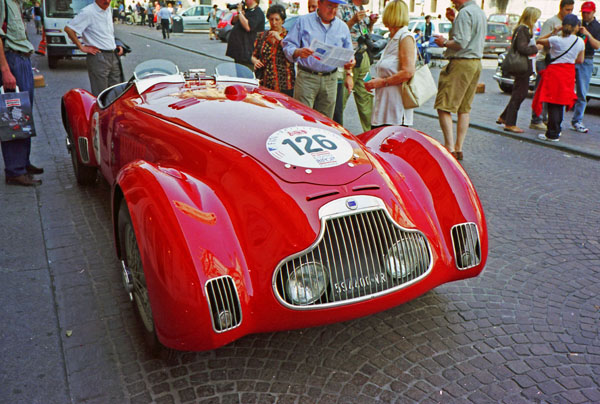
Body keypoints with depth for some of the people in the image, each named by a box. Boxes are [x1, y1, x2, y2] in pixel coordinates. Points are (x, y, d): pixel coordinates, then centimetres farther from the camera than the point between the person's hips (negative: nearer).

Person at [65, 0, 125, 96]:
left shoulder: (109, 10, 13)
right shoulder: (88, 12, -11)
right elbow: (69, 29, -13)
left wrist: (117, 47, 14)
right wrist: (82, 47, -11)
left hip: (113, 56, 8)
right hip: (98, 58, -7)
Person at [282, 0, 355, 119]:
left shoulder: (342, 27, 15)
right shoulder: (303, 21, 5)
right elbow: (288, 45, 1)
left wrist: (349, 73, 6)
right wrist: (298, 52, -21)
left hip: (330, 80, 3)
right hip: (306, 77, -3)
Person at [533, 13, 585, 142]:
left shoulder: (556, 40, -11)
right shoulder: (580, 42, 1)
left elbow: (539, 41, 3)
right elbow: (580, 60, 8)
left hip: (554, 71, -5)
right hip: (569, 73, 5)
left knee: (553, 104, -2)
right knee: (560, 103, 16)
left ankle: (552, 134, -2)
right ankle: (556, 130, 27)